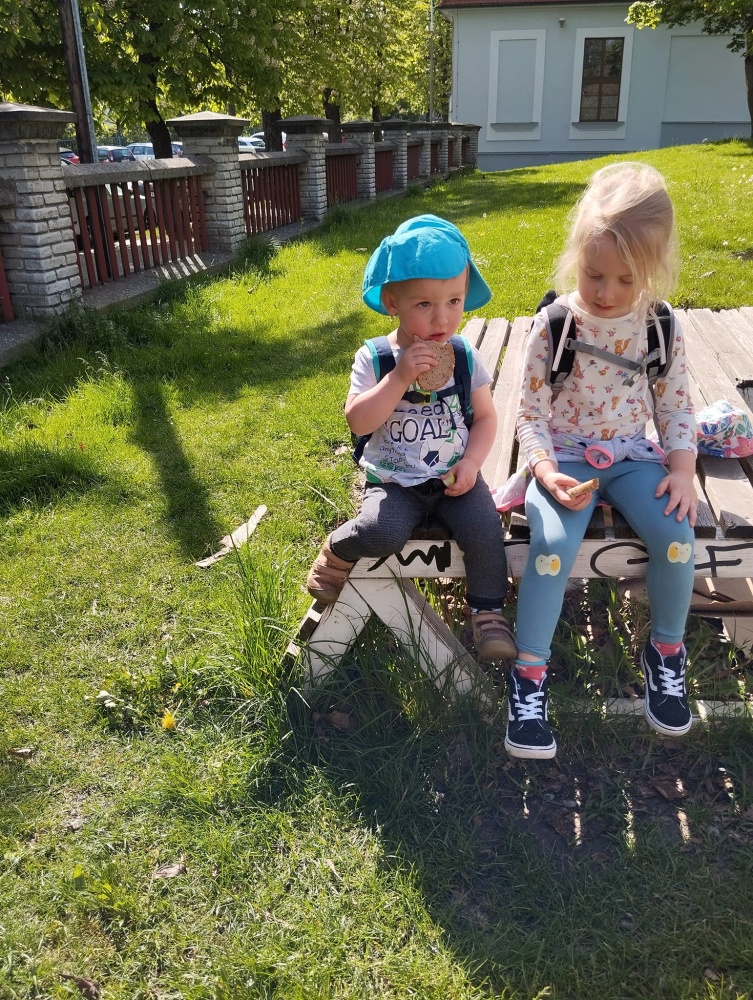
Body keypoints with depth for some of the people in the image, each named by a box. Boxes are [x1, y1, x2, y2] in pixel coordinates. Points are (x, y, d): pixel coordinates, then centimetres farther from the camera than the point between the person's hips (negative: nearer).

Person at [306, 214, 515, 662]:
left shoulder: (464, 356, -1)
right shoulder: (374, 357, -9)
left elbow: (485, 415, 6)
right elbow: (358, 421, -19)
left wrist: (471, 462, -10)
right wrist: (399, 377, -28)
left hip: (453, 476, 2)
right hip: (395, 480, -2)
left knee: (484, 530, -20)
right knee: (383, 532, -29)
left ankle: (488, 611, 5)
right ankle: (337, 550, 6)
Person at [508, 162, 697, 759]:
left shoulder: (661, 327, 0)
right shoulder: (554, 326, -8)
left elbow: (676, 406, 7)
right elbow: (531, 413, -6)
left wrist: (683, 469, -8)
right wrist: (547, 471, -21)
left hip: (632, 457, 3)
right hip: (565, 457, -2)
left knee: (676, 533, -23)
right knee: (553, 541, -29)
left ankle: (667, 649, 5)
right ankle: (530, 670, -11)